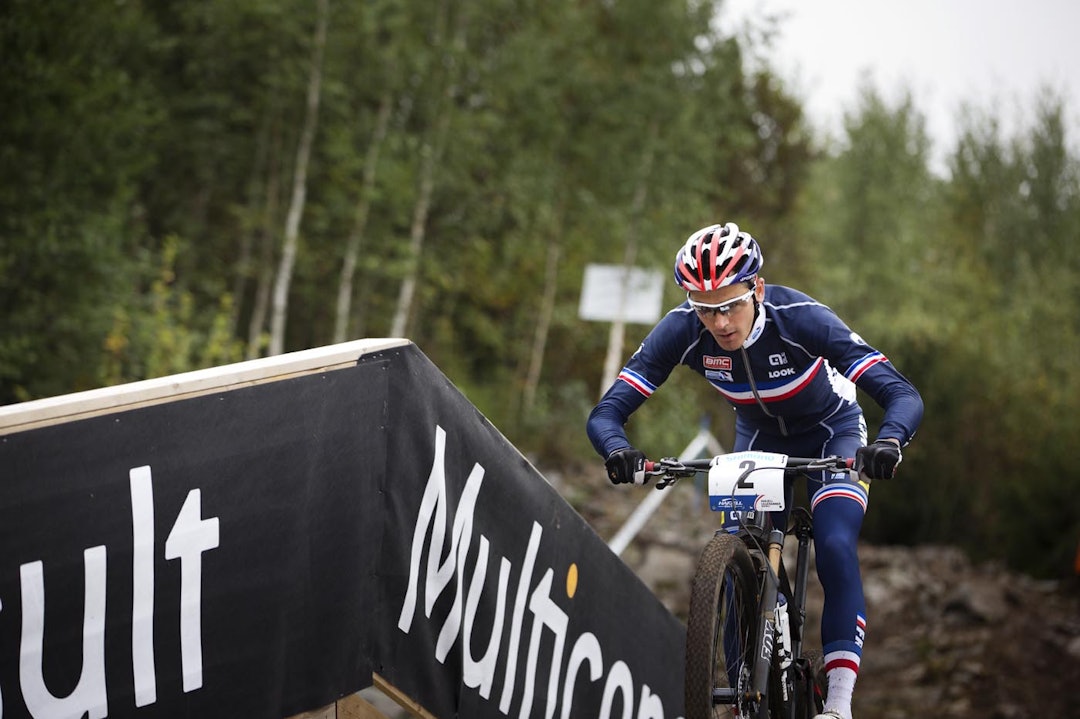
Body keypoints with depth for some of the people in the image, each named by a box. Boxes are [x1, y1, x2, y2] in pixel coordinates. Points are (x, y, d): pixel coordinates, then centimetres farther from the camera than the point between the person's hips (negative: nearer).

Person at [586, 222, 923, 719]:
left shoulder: (800, 318, -36)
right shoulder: (682, 330, -28)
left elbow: (904, 396, -40)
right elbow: (605, 413, -28)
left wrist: (888, 442, -61)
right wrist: (618, 452, -51)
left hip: (832, 437, -3)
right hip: (758, 440, 3)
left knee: (835, 547, -25)